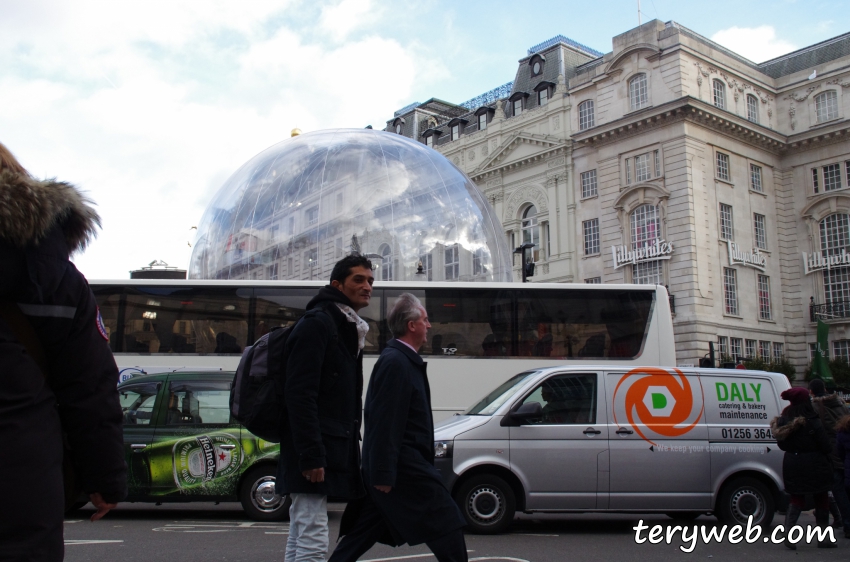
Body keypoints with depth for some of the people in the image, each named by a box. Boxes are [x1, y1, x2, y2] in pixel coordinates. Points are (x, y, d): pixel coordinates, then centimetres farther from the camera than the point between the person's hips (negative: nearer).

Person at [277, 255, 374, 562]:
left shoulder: (349, 329, 19)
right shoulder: (317, 323, -11)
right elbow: (299, 394, -19)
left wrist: (351, 444, 16)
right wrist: (310, 455, -24)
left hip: (334, 447, 10)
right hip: (314, 448, -10)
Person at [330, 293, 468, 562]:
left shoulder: (400, 359, 15)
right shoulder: (396, 362, -16)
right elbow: (386, 421, -22)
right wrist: (385, 474, -23)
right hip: (403, 466, -10)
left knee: (362, 534, 13)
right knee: (447, 524, 0)